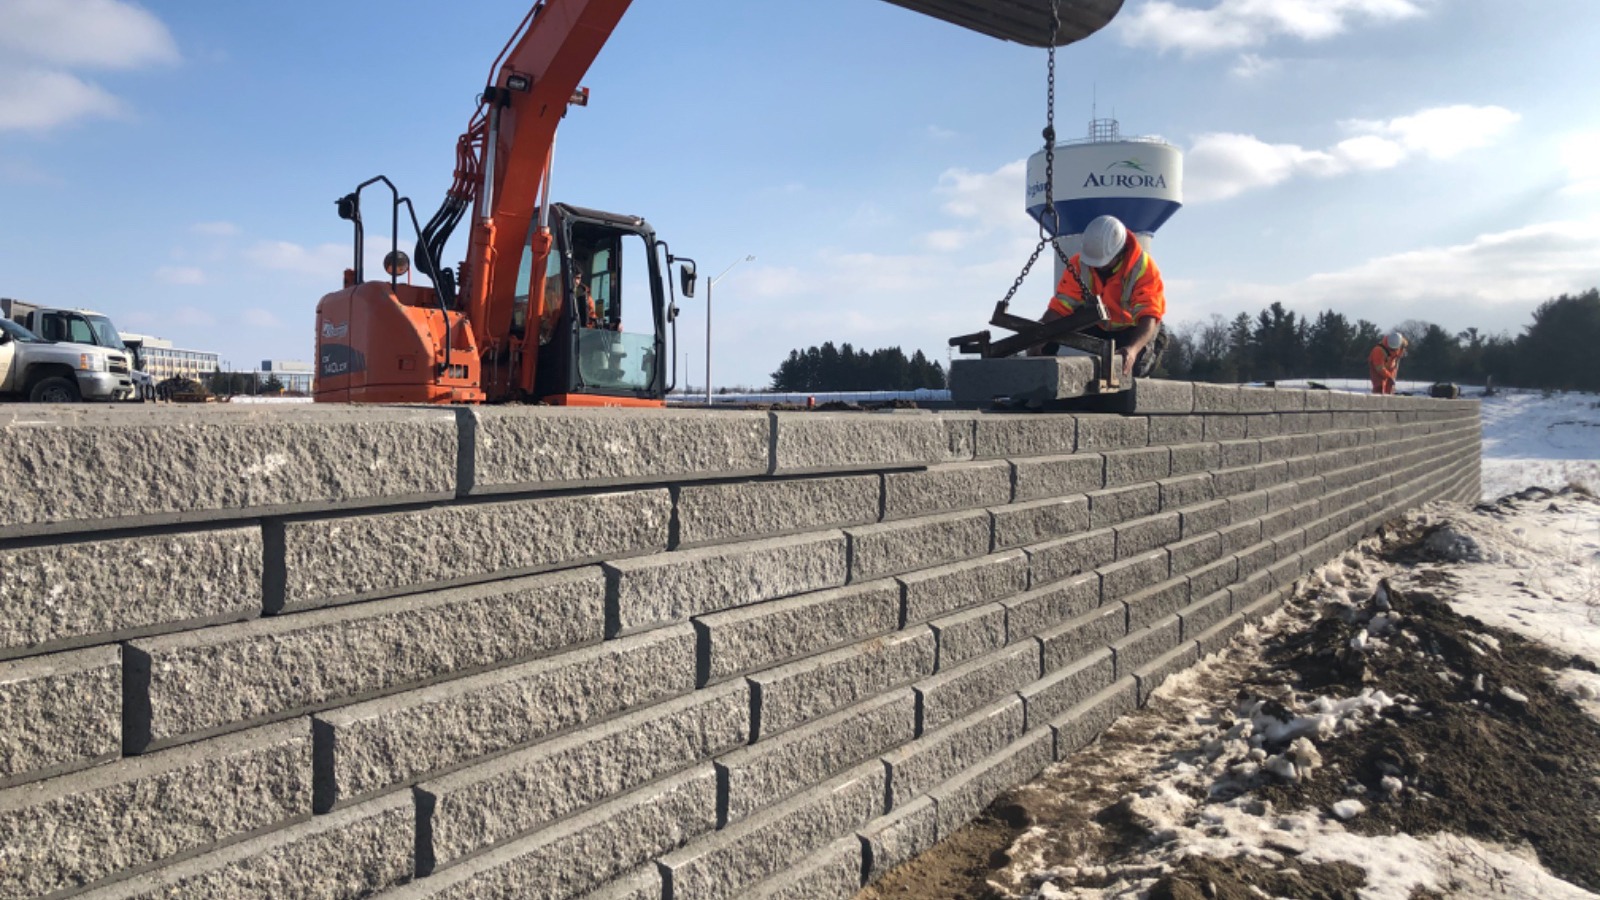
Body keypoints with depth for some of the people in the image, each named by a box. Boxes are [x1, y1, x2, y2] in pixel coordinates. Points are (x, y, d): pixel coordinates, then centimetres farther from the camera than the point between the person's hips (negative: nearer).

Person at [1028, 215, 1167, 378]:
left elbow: (1149, 318, -36)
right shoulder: (1079, 266, -20)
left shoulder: (1144, 268, -28)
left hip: (1133, 329, -2)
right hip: (1098, 327, 2)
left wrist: (1133, 349, -56)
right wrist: (1037, 343, -40)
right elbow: (1059, 308, -24)